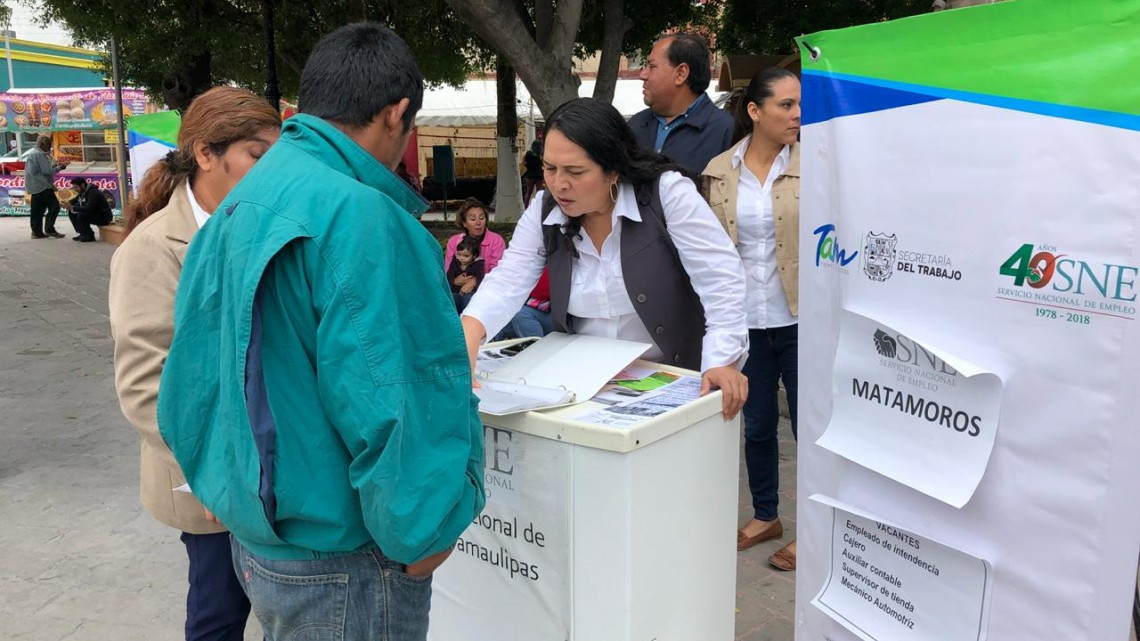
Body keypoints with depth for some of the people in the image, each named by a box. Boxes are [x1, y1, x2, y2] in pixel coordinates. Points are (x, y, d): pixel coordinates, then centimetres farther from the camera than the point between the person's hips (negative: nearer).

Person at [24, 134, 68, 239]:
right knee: (54, 206, -9)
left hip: (35, 187, 11)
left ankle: (37, 231, 12)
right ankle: (49, 229, -9)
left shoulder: (33, 153, 19)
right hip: (42, 186, -11)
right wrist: (60, 168, -5)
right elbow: (47, 171, -18)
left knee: (37, 210, 10)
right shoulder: (40, 154, -14)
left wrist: (55, 165, 13)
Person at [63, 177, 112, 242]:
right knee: (71, 213, 5)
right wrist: (68, 203, -2)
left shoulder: (93, 193, -24)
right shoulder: (82, 192, 4)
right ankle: (82, 234, 8)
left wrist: (73, 208, -30)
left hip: (104, 218, -9)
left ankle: (89, 236, -12)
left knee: (81, 215, -29)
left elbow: (89, 209, -34)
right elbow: (75, 200, 21)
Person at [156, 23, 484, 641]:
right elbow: (383, 403, -25)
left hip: (255, 538, 9)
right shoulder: (357, 213, -23)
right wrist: (421, 534, -12)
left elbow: (192, 380, 12)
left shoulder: (239, 204, 5)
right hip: (340, 566, -8)